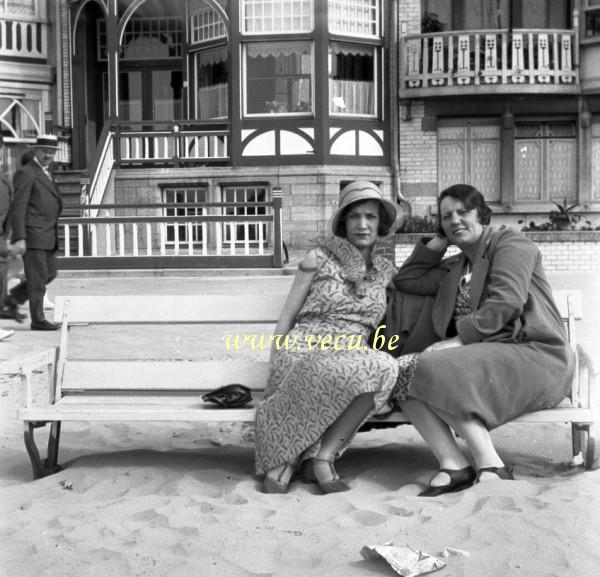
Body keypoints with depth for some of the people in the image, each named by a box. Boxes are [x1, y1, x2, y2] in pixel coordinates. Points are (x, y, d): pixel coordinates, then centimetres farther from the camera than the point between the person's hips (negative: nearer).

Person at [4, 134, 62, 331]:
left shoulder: (46, 174, 19)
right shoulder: (25, 173, -9)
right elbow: (18, 208, -15)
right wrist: (19, 238, -21)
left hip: (47, 236, 9)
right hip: (32, 235, -9)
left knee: (49, 274, 12)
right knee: (38, 278, -5)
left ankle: (14, 298, 23)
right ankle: (38, 320, 2)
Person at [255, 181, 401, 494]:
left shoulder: (385, 270, 17)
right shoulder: (319, 257, 6)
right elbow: (286, 317, 5)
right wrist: (276, 372, -4)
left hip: (354, 357, 4)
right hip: (306, 351, -4)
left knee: (385, 366, -34)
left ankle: (322, 457, -23)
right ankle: (282, 458, -21)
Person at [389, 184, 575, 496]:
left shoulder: (509, 242, 3)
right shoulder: (454, 268, 26)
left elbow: (505, 303, -13)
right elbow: (406, 280, 26)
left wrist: (458, 340, -17)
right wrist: (439, 241, 22)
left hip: (534, 356, -7)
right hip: (484, 355, 8)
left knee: (436, 367, -30)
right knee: (403, 369, -15)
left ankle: (491, 466, -25)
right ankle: (452, 464, -24)